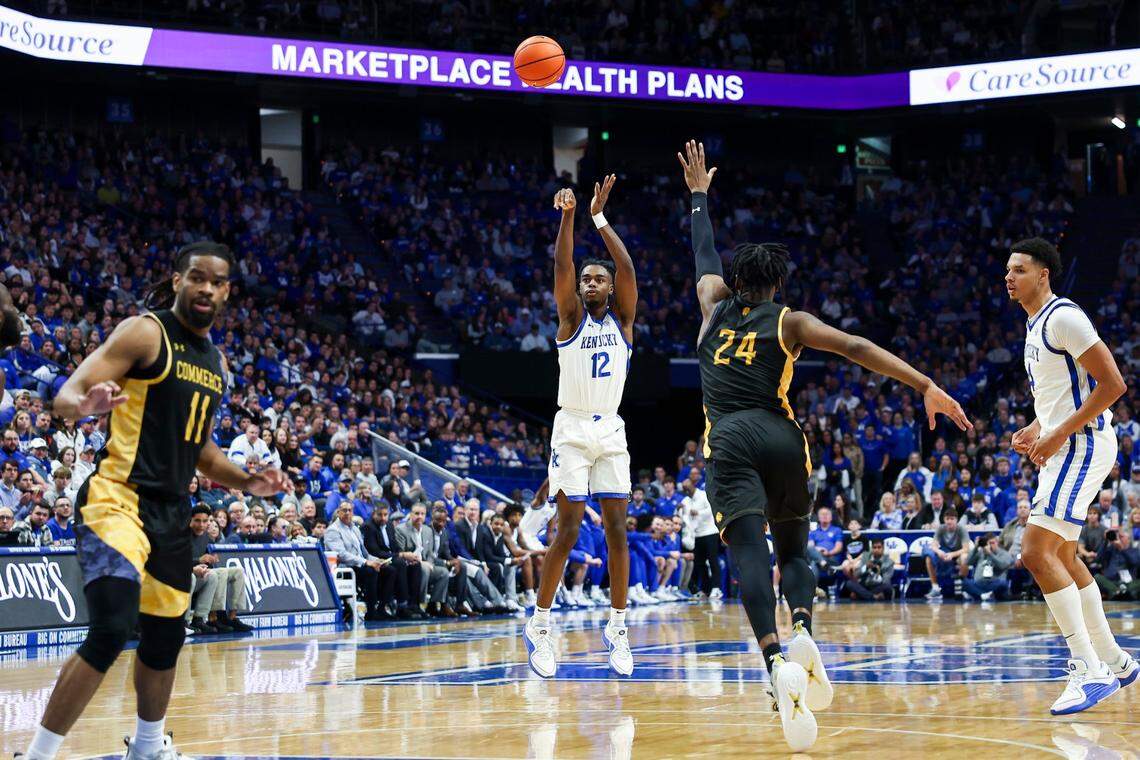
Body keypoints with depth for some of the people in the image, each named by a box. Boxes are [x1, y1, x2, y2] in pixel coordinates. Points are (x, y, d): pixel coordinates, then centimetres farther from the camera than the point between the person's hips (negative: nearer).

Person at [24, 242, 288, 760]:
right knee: (112, 630, -23)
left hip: (172, 512, 8)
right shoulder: (145, 333, -7)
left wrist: (248, 483, 12)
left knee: (165, 638, 18)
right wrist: (86, 404, -38)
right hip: (118, 499, -8)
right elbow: (66, 396, -15)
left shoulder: (215, 362, 16)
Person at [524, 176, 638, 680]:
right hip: (572, 430, -3)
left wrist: (600, 218, -12)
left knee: (617, 530, 0)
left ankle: (617, 628, 6)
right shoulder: (571, 319, 2)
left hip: (611, 432, 3)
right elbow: (562, 267, -13)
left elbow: (627, 269, -7)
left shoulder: (623, 320, 7)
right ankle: (539, 623, 3)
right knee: (568, 531, -7)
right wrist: (568, 217, -26)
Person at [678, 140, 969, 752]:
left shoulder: (714, 307, 19)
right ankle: (803, 633, -11)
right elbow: (858, 348, -2)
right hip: (780, 437, 0)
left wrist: (699, 191, 54)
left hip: (728, 443, 0)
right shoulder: (789, 322, 12)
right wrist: (926, 387, -7)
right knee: (792, 548, 18)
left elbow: (704, 253, 37)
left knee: (749, 552, -16)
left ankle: (776, 661, -38)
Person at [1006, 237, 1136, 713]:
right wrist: (1037, 429, 12)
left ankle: (1089, 672, -18)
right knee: (1062, 556, 18)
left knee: (1037, 552, -19)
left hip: (1082, 444, -11)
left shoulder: (1063, 318, -14)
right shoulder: (1036, 324, 17)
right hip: (1064, 447, 11)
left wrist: (1058, 434, -19)